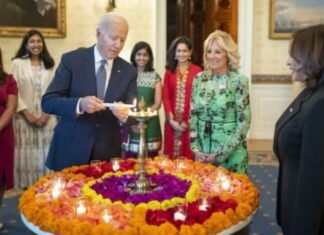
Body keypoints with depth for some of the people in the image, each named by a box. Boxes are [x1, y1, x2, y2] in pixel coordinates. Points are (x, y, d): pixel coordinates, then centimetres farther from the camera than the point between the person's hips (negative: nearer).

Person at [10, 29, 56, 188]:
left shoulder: (49, 65, 11)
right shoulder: (17, 63, 3)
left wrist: (47, 114, -6)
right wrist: (27, 114, -10)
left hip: (46, 117, 2)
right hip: (24, 118, -2)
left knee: (46, 153, 2)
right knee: (27, 154, -2)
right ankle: (28, 188, 8)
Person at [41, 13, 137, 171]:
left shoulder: (128, 71, 2)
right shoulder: (72, 60, -6)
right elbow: (47, 102, -10)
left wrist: (124, 114, -23)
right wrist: (80, 104, -28)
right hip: (71, 151, -2)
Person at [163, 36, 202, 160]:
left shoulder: (197, 71, -2)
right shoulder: (169, 71, 9)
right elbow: (166, 97, 5)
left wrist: (188, 121, -10)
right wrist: (171, 119, -6)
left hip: (189, 122, -3)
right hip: (172, 122, 3)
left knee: (188, 155, 2)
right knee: (170, 156, 7)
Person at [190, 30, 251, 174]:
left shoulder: (238, 81, -10)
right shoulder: (199, 79, 2)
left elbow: (244, 121, -11)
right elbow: (193, 116, 6)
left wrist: (221, 154, -12)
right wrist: (195, 148, -3)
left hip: (231, 154, -4)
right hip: (202, 153, 4)